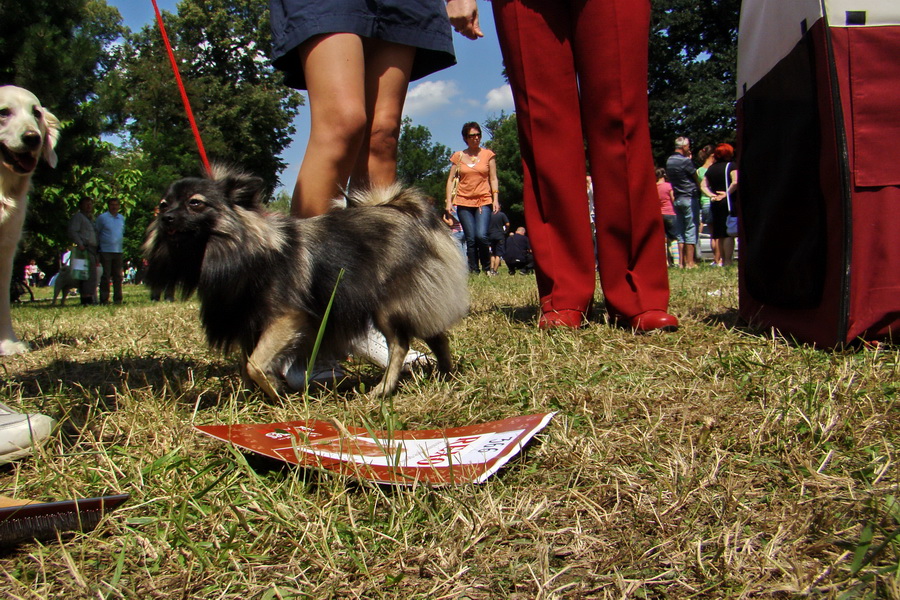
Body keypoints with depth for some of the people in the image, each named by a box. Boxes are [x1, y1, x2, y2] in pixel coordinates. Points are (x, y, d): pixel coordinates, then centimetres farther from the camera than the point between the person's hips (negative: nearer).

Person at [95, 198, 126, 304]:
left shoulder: (122, 218, 13)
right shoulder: (102, 218, -1)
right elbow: (96, 232, 4)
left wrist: (119, 243, 14)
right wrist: (98, 245, 5)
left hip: (118, 251, 5)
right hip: (106, 251, -4)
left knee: (118, 276, 7)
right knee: (105, 277, -4)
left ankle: (118, 299, 13)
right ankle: (104, 300, -1)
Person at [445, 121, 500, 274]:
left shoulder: (488, 154, 7)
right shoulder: (458, 156, 8)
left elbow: (493, 179, 7)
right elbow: (450, 179, 7)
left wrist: (495, 199, -3)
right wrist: (449, 201, -2)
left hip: (484, 200, -1)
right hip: (463, 201, 1)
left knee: (481, 236, -17)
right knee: (470, 239, -2)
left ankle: (487, 267, 2)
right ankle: (473, 270, 7)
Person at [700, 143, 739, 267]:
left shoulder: (711, 168, 12)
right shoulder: (730, 166, -6)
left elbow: (703, 185, 11)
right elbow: (735, 182, -22)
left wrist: (712, 195, 2)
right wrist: (727, 193, -12)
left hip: (715, 204, 6)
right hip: (728, 202, -6)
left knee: (717, 234, 10)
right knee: (728, 233, -6)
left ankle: (718, 261, 11)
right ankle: (727, 261, -9)